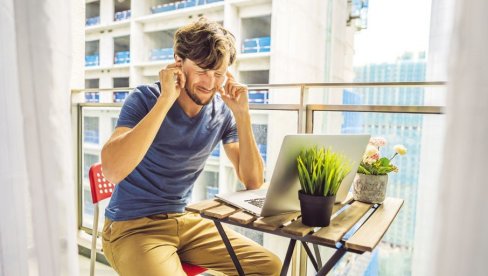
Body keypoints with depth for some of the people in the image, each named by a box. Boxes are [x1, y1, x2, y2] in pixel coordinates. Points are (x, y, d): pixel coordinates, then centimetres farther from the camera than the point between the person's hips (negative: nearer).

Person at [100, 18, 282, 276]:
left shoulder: (222, 112, -2)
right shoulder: (145, 98, -14)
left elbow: (253, 181, -6)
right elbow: (112, 171, -30)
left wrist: (242, 115, -15)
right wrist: (165, 100, -29)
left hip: (185, 221, 5)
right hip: (132, 227, -4)